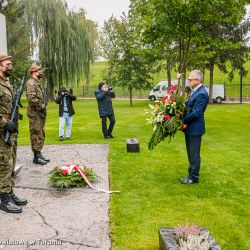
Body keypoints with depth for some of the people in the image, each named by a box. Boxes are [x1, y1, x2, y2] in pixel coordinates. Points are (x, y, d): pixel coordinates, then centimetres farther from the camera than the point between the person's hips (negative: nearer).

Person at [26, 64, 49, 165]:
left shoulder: (37, 83, 18)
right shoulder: (31, 83, -13)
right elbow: (31, 98, -26)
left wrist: (42, 108, 11)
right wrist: (41, 106, -17)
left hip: (40, 113, 10)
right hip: (35, 114, -10)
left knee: (41, 134, 14)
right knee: (36, 135, -5)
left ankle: (39, 154, 22)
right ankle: (36, 157, 1)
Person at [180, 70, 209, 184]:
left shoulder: (201, 94, -20)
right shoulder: (195, 91, 9)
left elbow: (195, 113, -23)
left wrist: (182, 119, -14)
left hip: (195, 128, -9)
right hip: (190, 128, 9)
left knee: (194, 154, 2)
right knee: (191, 153, 18)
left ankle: (193, 178, 14)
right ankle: (192, 175, 30)